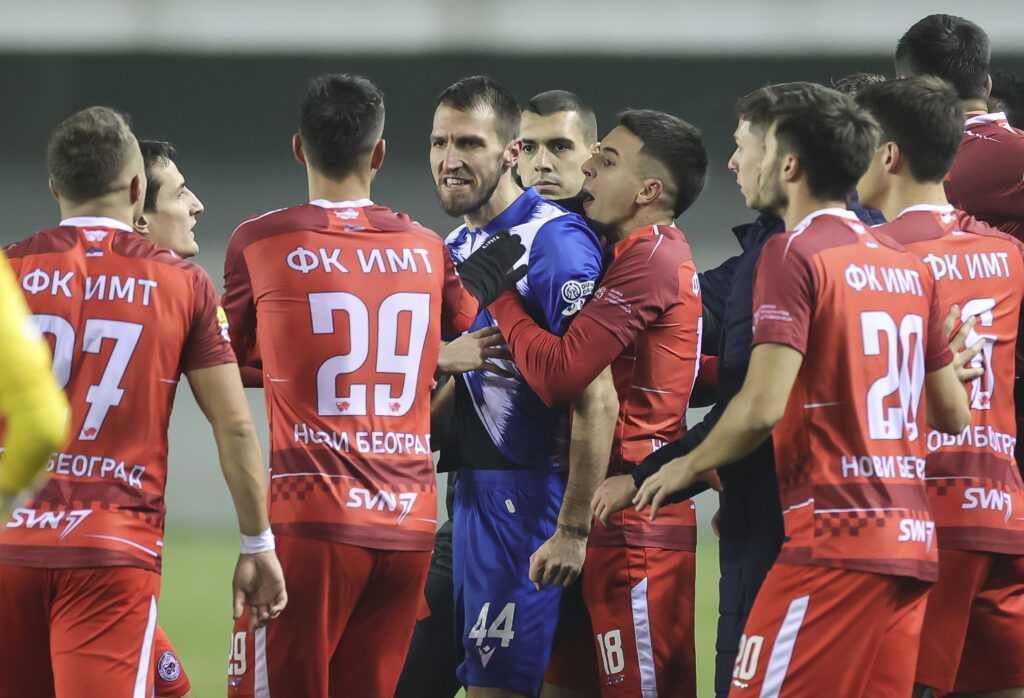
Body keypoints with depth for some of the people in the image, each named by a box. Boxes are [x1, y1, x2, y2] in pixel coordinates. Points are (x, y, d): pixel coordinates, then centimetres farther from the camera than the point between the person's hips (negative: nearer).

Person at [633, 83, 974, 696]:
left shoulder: (794, 253, -8)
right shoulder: (908, 265, 15)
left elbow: (762, 406, -16)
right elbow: (953, 414, 20)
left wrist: (686, 468, 0)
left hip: (834, 541, -8)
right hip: (911, 541, 8)